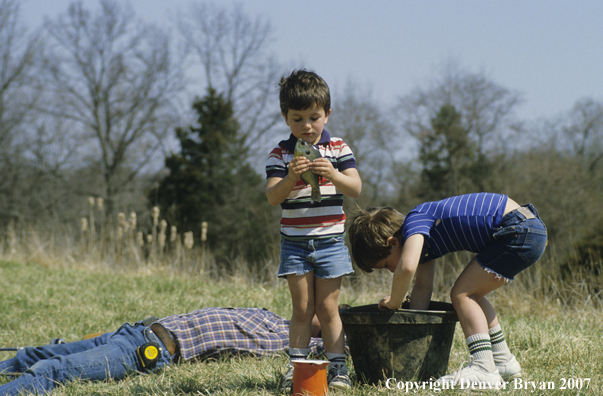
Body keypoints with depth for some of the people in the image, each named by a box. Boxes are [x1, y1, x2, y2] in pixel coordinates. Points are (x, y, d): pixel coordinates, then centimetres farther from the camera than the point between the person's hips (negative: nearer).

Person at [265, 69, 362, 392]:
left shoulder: (338, 149, 1)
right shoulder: (280, 154, -1)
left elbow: (355, 189, -9)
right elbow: (273, 197, -10)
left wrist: (333, 174, -27)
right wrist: (290, 178, -29)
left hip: (330, 240, 0)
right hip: (294, 241, 0)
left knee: (328, 308, 3)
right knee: (302, 308, 2)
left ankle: (337, 367, 7)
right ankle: (297, 367, 7)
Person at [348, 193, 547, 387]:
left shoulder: (415, 221, -13)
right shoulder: (423, 234, 15)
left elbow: (407, 266, -31)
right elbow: (423, 287, 19)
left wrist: (393, 304, -15)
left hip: (519, 231, -10)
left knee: (462, 294, -8)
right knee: (470, 295, 18)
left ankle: (484, 370, -14)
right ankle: (504, 362, 26)